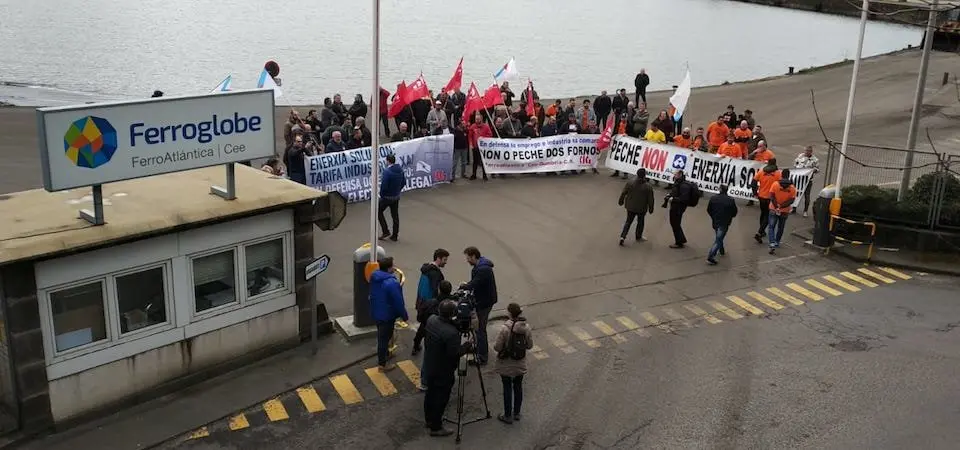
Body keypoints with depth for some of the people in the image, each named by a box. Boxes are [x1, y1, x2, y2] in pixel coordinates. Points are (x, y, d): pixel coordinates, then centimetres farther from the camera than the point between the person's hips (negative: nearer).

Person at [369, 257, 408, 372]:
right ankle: (382, 364, 22)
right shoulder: (392, 283, -32)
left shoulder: (374, 275, -8)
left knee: (381, 335, 28)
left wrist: (390, 272, 11)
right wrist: (404, 315, -10)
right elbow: (398, 302, -23)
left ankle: (384, 354, 51)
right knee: (384, 337, 8)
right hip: (387, 315, -8)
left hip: (376, 312, 8)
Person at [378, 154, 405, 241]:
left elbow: (384, 185, -25)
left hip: (387, 197, -7)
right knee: (395, 216, 13)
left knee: (379, 212, 14)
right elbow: (404, 182, 8)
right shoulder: (400, 170, -1)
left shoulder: (387, 171, -24)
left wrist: (381, 194, -9)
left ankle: (386, 232, 9)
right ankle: (394, 236, 20)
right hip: (396, 197, 7)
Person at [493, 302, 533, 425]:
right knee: (518, 387, 18)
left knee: (507, 388, 9)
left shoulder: (505, 328, -24)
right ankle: (516, 413, 31)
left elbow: (497, 347, -18)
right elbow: (530, 345, -1)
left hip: (506, 365, -4)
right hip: (520, 364, 4)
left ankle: (508, 416, 20)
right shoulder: (526, 328, -10)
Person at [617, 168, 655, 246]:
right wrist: (651, 209, 4)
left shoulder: (630, 183, -10)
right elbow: (650, 199, -10)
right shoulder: (648, 187, -16)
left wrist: (621, 201, 14)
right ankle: (638, 237, 34)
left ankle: (622, 236, 0)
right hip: (642, 209, -2)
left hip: (630, 207, 2)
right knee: (640, 222, 19)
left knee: (628, 221, 14)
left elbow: (623, 193, -2)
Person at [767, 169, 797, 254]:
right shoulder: (793, 187, -7)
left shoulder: (775, 184, -12)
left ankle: (772, 244, -17)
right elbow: (791, 200, -13)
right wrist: (781, 206, -14)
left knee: (771, 227, 0)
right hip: (785, 211, 2)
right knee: (780, 228, 19)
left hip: (774, 209, -2)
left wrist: (777, 206, -14)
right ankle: (777, 243, 31)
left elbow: (772, 197, -16)